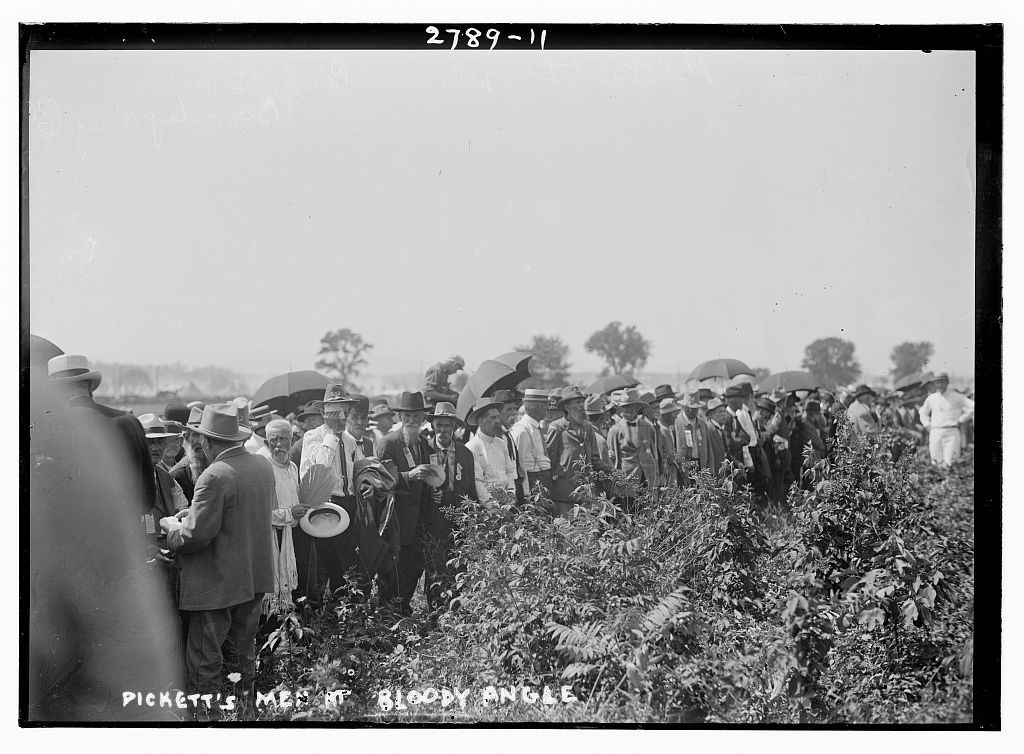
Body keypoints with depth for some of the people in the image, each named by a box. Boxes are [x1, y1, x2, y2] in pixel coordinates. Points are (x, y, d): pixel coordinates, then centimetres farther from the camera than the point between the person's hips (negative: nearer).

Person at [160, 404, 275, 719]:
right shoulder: (263, 465, 3)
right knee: (243, 653, 21)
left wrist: (171, 525, -1)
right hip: (256, 578, 8)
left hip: (217, 584, -8)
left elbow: (195, 536, -23)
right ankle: (245, 706, 30)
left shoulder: (215, 477, -22)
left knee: (204, 660, 3)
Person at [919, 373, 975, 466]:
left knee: (949, 463, -14)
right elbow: (923, 412, 31)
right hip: (935, 433, 4)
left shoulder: (957, 397, 1)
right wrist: (927, 425, 15)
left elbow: (973, 407, -2)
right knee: (937, 463, 0)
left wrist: (960, 419, -2)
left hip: (951, 433, -4)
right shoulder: (931, 398, 13)